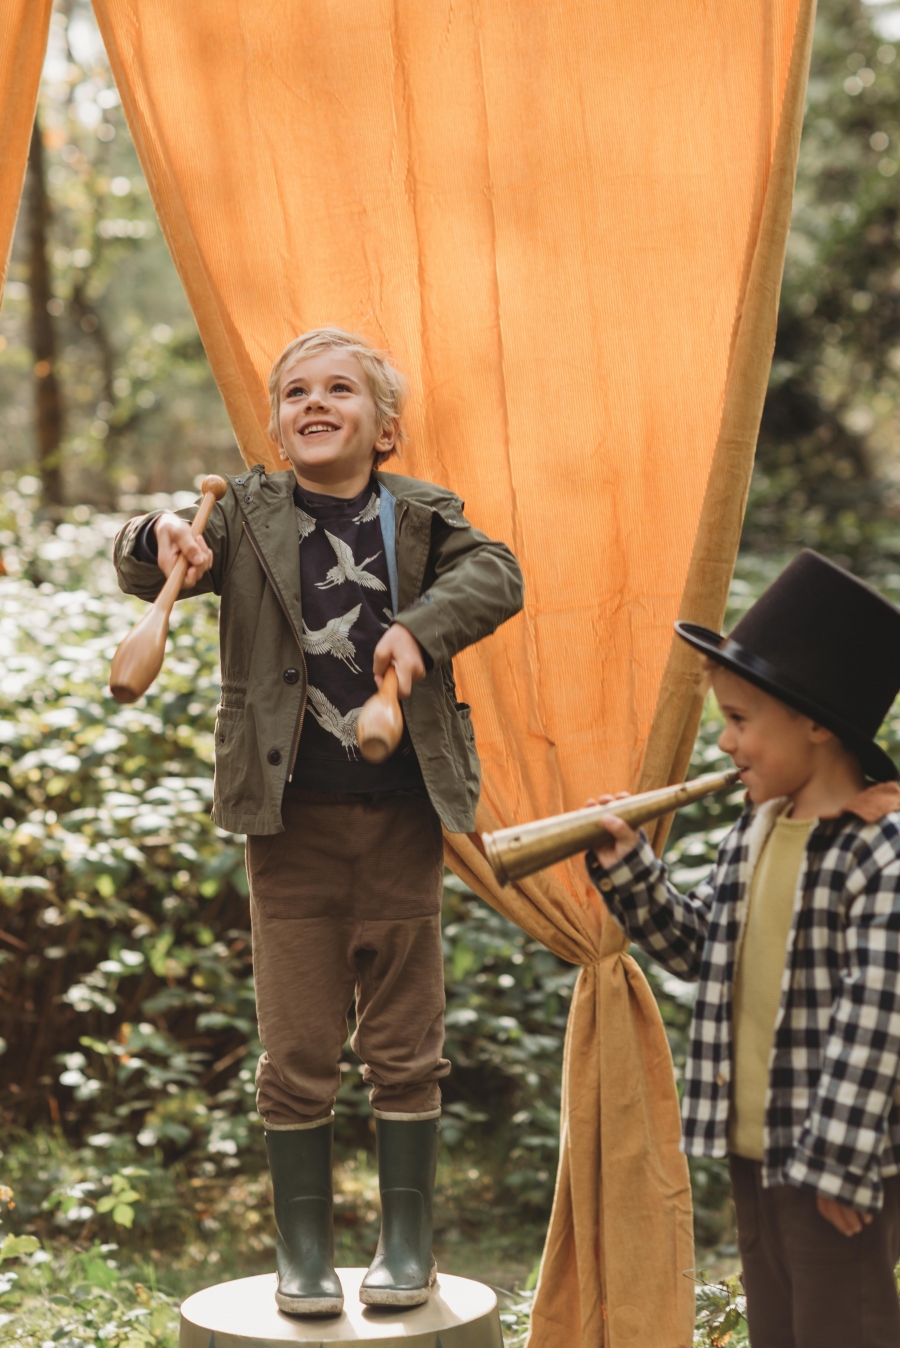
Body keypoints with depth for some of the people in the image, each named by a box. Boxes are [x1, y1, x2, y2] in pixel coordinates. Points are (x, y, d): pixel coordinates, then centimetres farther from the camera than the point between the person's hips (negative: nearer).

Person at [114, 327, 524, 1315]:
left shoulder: (419, 516, 4)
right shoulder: (247, 515, 4)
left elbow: (495, 573, -10)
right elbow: (142, 570, -4)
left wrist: (422, 624, -26)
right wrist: (164, 539, -27)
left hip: (402, 816, 0)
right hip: (290, 820, 0)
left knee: (405, 1048, 8)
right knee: (296, 1055, 5)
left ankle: (406, 1242, 23)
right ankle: (304, 1248, 19)